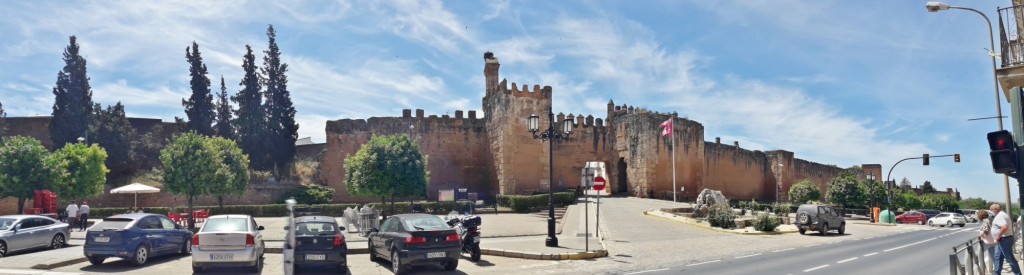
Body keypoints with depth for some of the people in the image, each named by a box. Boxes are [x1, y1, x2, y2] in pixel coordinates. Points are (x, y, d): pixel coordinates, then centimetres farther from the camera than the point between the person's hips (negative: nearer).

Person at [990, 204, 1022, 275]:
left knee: (1009, 258, -4)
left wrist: (998, 237, -22)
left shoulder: (1000, 216, -18)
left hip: (1005, 239, -11)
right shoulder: (1001, 215, 15)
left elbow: (1004, 227, -32)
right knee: (998, 257, 16)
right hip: (1003, 240, 11)